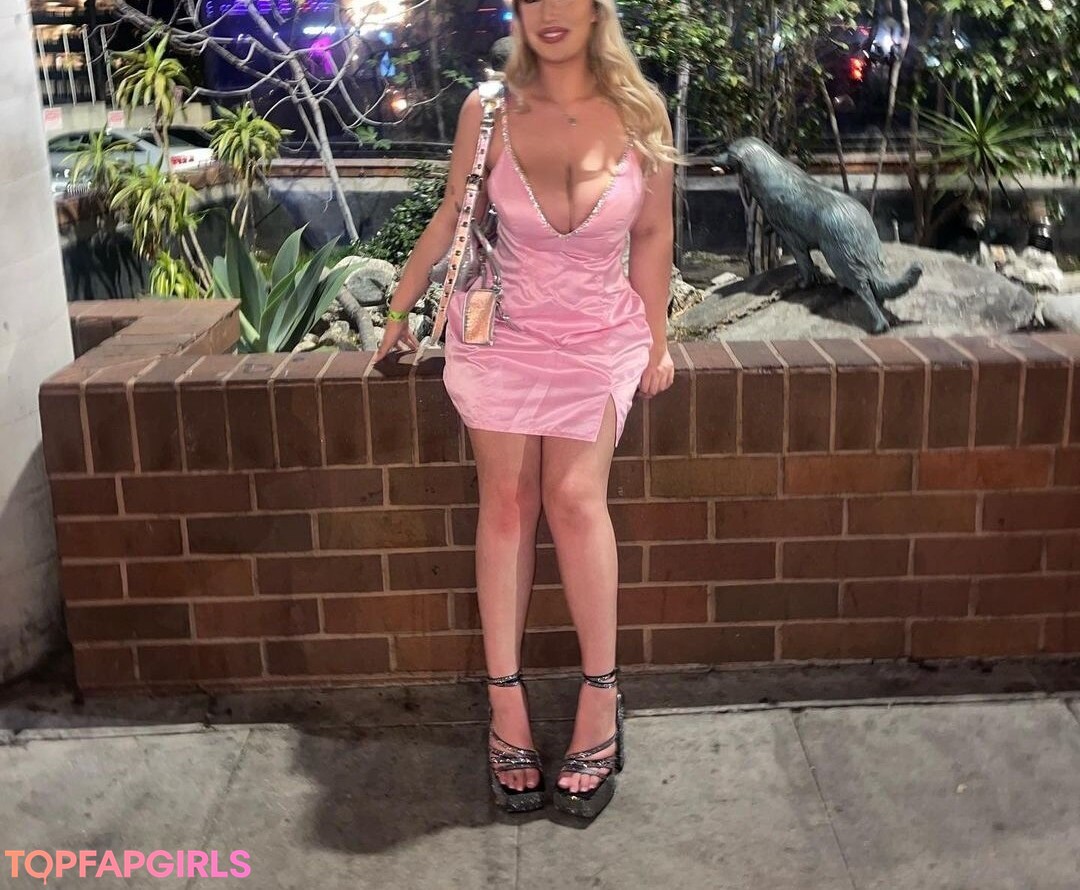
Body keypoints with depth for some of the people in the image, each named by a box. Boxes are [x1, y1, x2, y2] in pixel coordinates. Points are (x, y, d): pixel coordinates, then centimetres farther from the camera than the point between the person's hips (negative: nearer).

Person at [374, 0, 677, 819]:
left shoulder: (640, 110, -7)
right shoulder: (489, 111, -8)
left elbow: (652, 234, 1)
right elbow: (452, 216, 4)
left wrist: (658, 339, 5)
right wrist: (399, 310, 10)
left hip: (599, 333, 0)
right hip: (502, 330, 1)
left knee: (576, 496, -12)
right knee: (507, 503, 0)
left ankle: (601, 698, 2)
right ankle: (506, 700, 8)